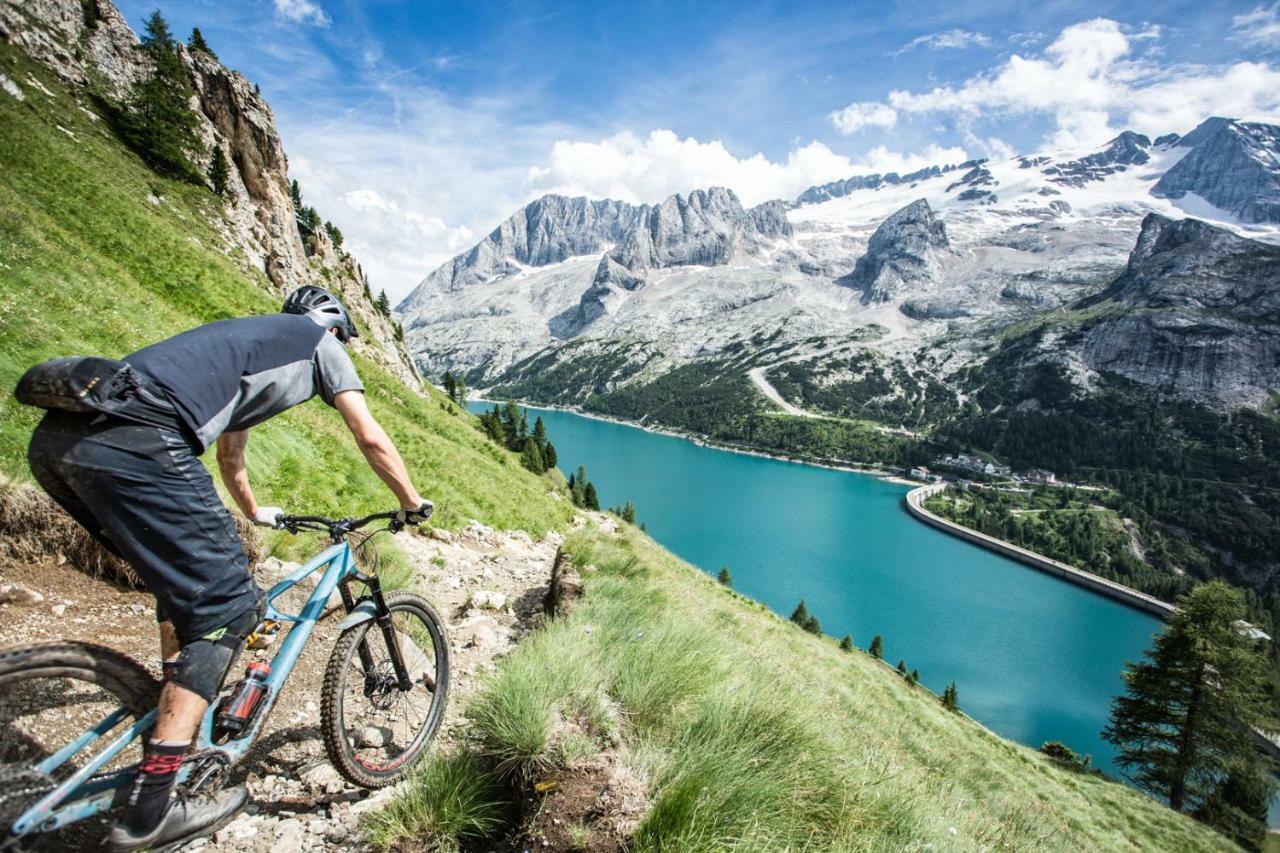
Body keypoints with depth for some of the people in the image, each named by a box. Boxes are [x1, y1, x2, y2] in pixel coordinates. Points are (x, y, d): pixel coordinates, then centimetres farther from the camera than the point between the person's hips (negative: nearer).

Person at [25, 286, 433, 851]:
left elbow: (229, 455, 48)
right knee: (227, 606, -2)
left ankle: (176, 721, 34)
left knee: (185, 579, 25)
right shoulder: (320, 341, 16)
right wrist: (412, 503, 25)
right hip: (133, 444, -10)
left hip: (54, 437, 10)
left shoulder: (250, 339, 37)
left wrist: (254, 513, 63)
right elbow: (371, 440, 10)